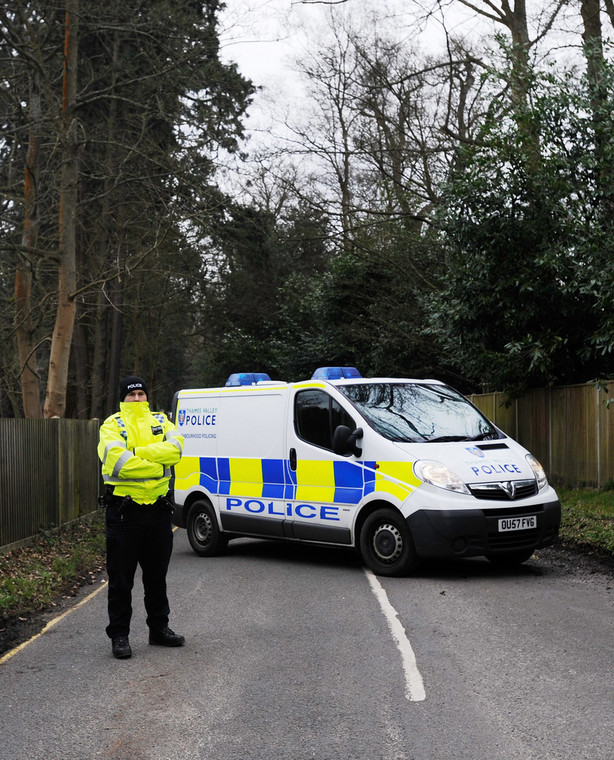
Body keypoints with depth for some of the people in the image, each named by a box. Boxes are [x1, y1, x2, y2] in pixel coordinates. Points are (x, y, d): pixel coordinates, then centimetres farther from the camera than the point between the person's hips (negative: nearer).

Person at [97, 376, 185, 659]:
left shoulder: (161, 421, 11)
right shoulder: (112, 425, -2)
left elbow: (175, 448, -9)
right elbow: (118, 460, -19)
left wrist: (138, 452, -18)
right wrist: (156, 468, -15)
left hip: (158, 509, 4)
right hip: (124, 510, -4)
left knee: (157, 574, 15)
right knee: (121, 577, 2)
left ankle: (159, 628, 27)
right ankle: (119, 634, 11)